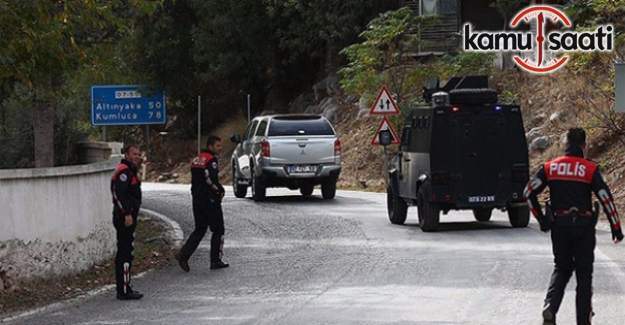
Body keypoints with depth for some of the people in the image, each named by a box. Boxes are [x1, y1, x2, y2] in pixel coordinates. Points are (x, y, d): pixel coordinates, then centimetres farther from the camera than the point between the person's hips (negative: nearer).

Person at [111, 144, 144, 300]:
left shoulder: (130, 171, 20)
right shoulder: (124, 171, -14)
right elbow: (120, 194, -24)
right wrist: (127, 214, -27)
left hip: (127, 217, 11)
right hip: (125, 217, -11)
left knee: (123, 252, 15)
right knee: (125, 253, -10)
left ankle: (123, 288, 22)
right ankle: (124, 290, -10)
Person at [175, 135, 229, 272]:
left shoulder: (197, 159, 14)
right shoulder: (211, 160, -14)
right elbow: (211, 180, -24)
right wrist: (220, 191, -6)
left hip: (197, 199, 8)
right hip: (210, 200, -8)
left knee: (199, 230, 14)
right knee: (218, 230, 3)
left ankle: (183, 254, 0)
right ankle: (216, 261, 4)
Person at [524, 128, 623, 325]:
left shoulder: (550, 167, 3)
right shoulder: (590, 169, -6)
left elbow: (529, 191, 0)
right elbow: (606, 198, -10)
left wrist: (541, 219, 8)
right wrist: (616, 227, -5)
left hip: (558, 226, 2)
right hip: (583, 226, -2)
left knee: (561, 268, 17)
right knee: (584, 273, 8)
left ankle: (550, 307, -6)